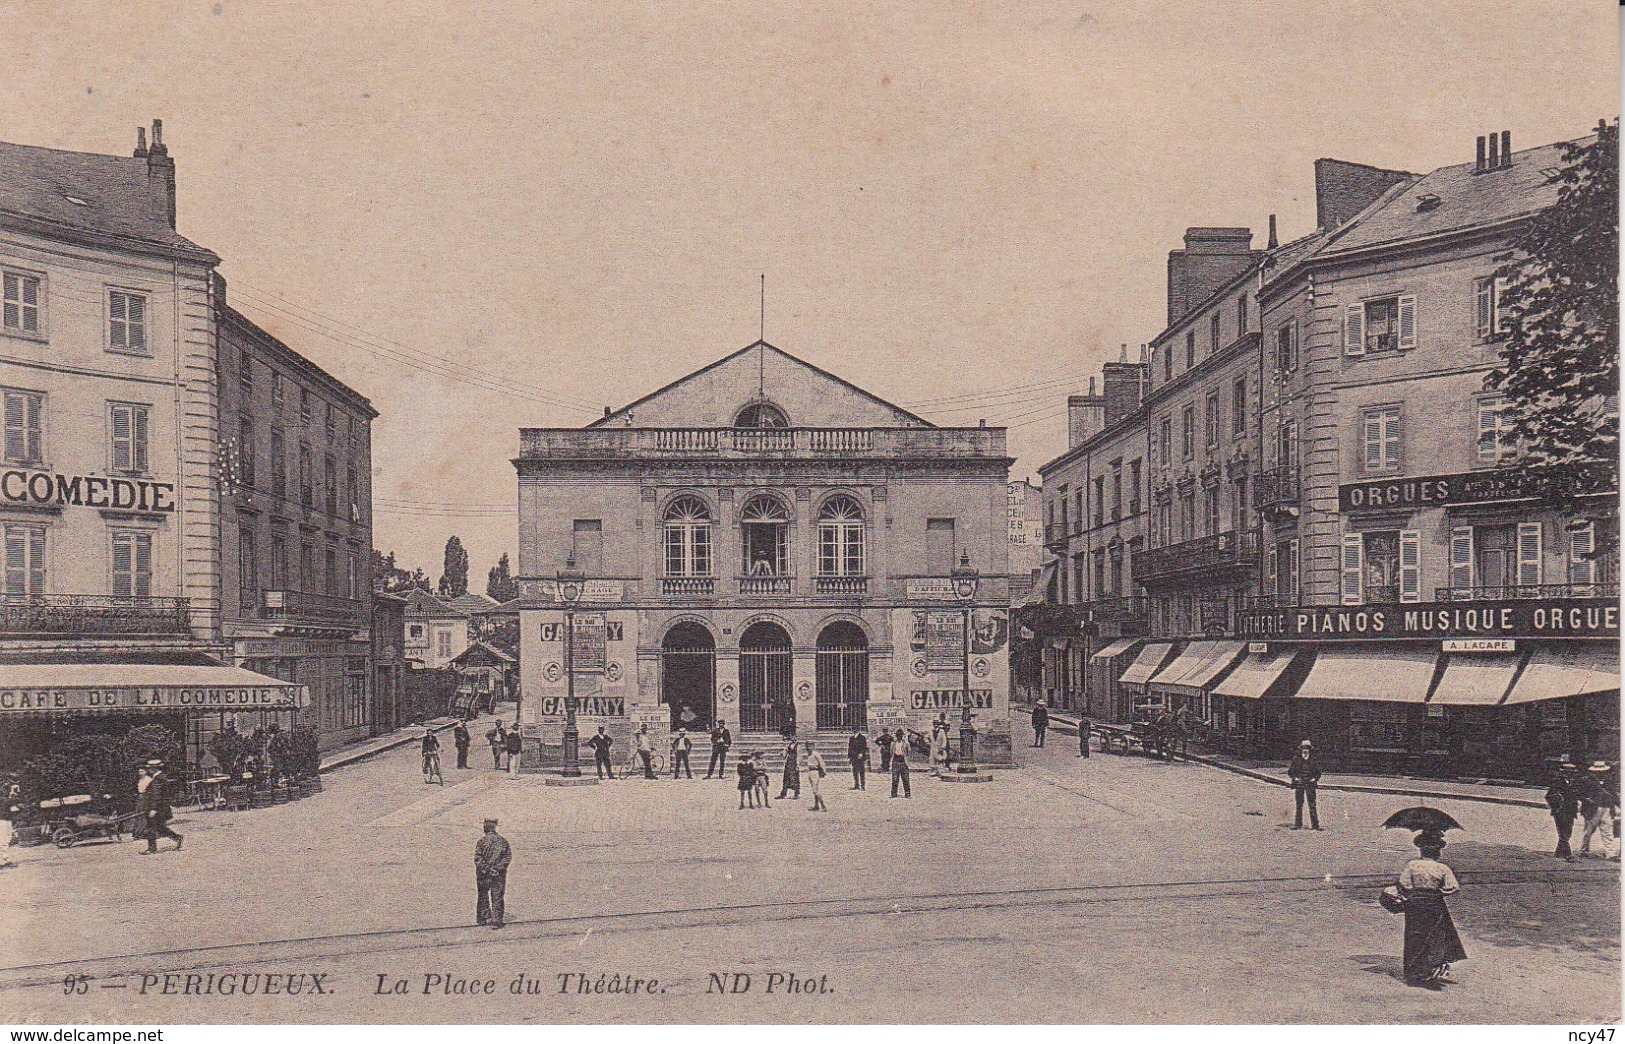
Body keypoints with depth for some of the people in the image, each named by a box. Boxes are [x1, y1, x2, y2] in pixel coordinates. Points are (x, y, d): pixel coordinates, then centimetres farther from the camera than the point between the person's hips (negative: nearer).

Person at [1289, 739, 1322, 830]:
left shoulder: (1313, 761, 6)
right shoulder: (1296, 760, 3)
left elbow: (1318, 772, 15)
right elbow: (1290, 772, 7)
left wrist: (1315, 778, -1)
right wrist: (1295, 778, -7)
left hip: (1310, 784, 0)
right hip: (1299, 785, 0)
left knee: (1312, 805, -4)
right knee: (1299, 805, 4)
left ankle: (1315, 824, -1)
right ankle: (1298, 824, 10)